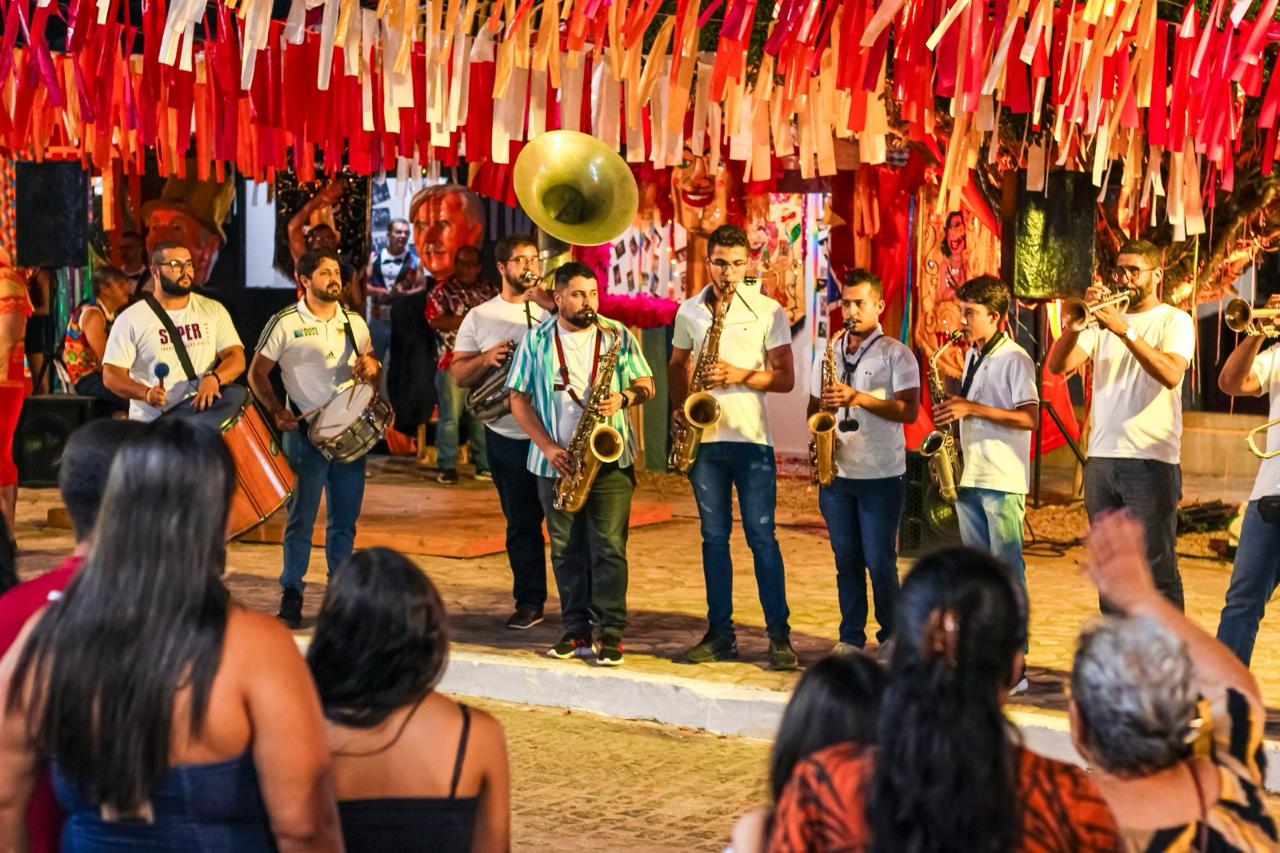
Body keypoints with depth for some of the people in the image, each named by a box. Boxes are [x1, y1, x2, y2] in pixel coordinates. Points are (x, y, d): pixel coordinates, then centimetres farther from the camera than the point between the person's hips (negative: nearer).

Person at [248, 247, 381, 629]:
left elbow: (371, 362, 21)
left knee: (345, 518, 9)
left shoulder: (354, 322, 10)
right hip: (307, 432, -4)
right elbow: (257, 373, 0)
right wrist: (277, 412, -13)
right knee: (301, 516, -2)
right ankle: (291, 594, 7)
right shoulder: (285, 323, -4)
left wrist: (370, 367, -3)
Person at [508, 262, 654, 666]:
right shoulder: (536, 341, 3)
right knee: (566, 550, 7)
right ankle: (576, 631, 16)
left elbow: (646, 384, 9)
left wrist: (624, 398, -14)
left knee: (609, 548, -6)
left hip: (610, 459, -1)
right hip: (557, 463, 1)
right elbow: (519, 399, 3)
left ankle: (610, 634, -2)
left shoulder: (617, 336, 4)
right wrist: (548, 447, -7)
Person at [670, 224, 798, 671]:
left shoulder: (768, 312, -1)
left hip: (751, 437, -3)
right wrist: (678, 407, 2)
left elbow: (785, 378, -3)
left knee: (761, 534, -5)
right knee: (714, 536, 8)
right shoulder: (689, 311, 9)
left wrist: (740, 375, -18)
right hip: (704, 437, 3)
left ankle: (779, 635, 0)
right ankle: (720, 633, 13)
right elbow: (677, 365, 20)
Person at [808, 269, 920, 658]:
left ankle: (892, 634, 12)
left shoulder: (896, 354, -3)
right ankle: (851, 637, 16)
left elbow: (909, 410, -13)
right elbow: (812, 406, 18)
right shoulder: (828, 353, 13)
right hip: (836, 472, 5)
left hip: (881, 475, -4)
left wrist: (859, 398, -22)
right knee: (846, 560, 9)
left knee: (879, 562, -3)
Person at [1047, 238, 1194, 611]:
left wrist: (1123, 330, -19)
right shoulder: (1104, 318, 14)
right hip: (1101, 457, 5)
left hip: (1151, 461, -5)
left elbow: (1171, 374, -16)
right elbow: (1059, 365, 3)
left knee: (1157, 569, -7)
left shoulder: (1174, 320, 2)